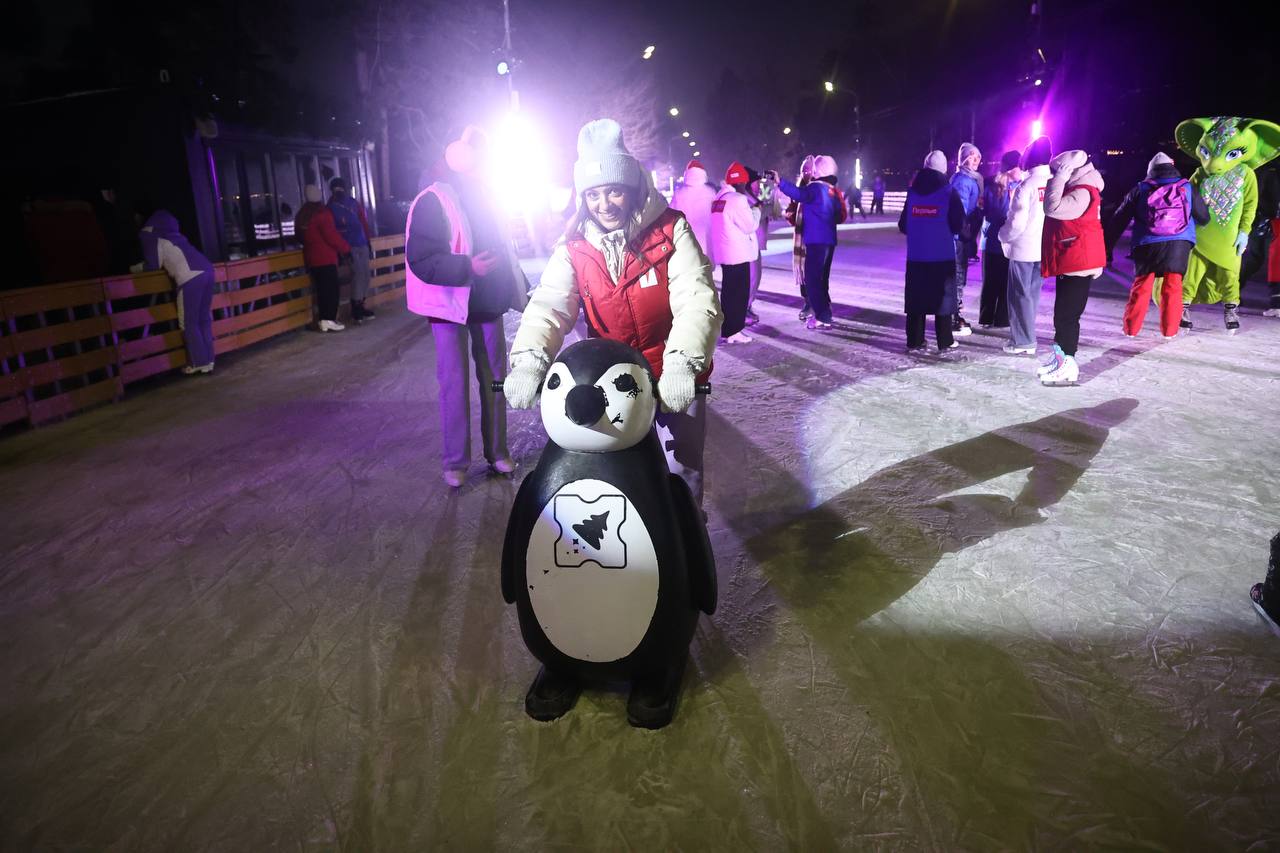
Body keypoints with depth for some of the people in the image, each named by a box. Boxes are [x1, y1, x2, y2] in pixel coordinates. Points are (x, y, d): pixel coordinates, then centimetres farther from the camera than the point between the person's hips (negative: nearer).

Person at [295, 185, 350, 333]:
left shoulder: (301, 215, 12)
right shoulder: (322, 213, -14)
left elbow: (299, 235, 21)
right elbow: (332, 236, -16)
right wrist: (346, 248, -3)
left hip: (311, 258, 8)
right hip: (326, 258, -8)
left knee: (322, 289, 12)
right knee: (331, 289, -5)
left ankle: (323, 320, 13)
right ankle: (329, 320, -9)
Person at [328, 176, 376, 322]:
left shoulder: (354, 202, 11)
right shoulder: (331, 208, -3)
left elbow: (364, 221, 16)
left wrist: (368, 240, 12)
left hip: (362, 244, 6)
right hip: (350, 246, -6)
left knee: (365, 275, 6)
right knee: (358, 274, -14)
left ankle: (360, 306, 16)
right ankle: (355, 310, -8)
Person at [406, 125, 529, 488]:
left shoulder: (483, 198, 10)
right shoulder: (432, 202, -11)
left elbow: (501, 247, 19)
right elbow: (422, 261, -18)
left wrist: (520, 288, 13)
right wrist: (468, 267, -31)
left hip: (486, 302, 6)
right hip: (450, 304, -6)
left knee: (494, 378, 9)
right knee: (454, 384, -3)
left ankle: (496, 451, 23)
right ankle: (454, 462, 11)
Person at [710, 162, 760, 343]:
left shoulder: (719, 198, 12)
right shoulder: (737, 199, -16)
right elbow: (750, 225, -14)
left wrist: (750, 209, 14)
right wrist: (756, 210, 2)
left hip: (725, 253, 9)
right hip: (738, 253, -9)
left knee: (729, 291, 15)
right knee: (739, 293, -2)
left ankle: (726, 329, 21)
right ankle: (733, 331, 1)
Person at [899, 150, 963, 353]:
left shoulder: (912, 191, 5)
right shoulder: (949, 191, -4)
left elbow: (903, 225, 7)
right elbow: (958, 225, -6)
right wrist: (945, 230, 15)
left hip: (916, 256, 3)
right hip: (943, 256, -3)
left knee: (915, 298, 8)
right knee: (943, 297, 5)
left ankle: (915, 341, 8)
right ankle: (945, 342, 8)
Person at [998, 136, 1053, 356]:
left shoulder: (1026, 185, -14)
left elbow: (1017, 221, -17)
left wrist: (1004, 236, 0)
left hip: (1023, 248, -6)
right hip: (1045, 249, 6)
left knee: (1021, 295, 1)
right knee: (1033, 293, 16)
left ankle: (1023, 342, 1)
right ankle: (1025, 335, 24)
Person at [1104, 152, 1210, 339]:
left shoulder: (1140, 190, 11)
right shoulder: (1188, 187, 13)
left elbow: (1118, 220, 10)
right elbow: (1204, 218, 19)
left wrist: (1108, 248, 14)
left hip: (1147, 245, 0)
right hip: (1179, 243, 0)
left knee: (1141, 284, 8)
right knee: (1173, 285, 7)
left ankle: (1131, 328, 12)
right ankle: (1169, 330, 10)